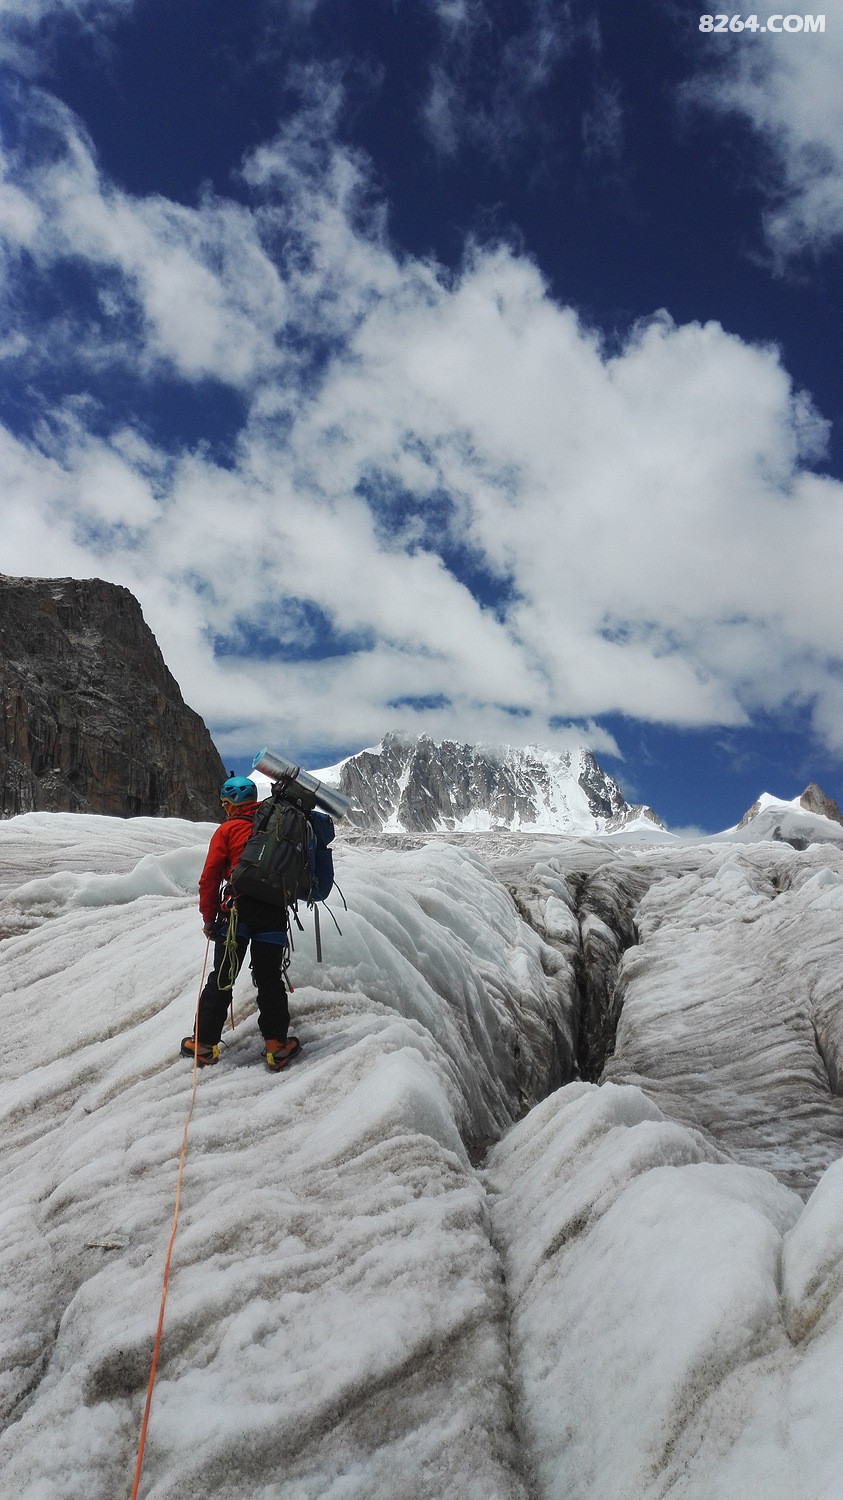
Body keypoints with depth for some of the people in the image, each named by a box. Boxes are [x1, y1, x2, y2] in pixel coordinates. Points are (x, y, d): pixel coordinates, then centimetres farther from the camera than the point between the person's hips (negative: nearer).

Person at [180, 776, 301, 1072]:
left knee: (222, 977, 7)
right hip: (274, 912, 2)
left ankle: (205, 1042, 12)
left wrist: (209, 919, 7)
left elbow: (210, 878, -1)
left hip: (237, 910, -2)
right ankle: (276, 1045, 7)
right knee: (270, 979, 9)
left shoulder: (228, 830, 2)